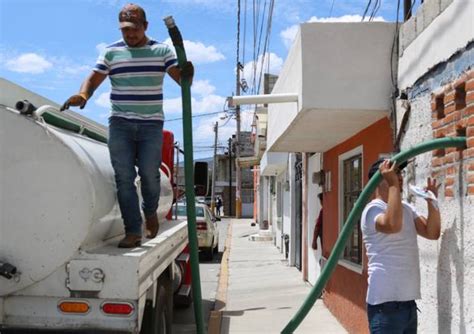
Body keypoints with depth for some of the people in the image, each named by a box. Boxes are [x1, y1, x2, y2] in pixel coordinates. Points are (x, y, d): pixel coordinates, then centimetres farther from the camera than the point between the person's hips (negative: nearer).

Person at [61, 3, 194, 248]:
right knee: (124, 177, -4)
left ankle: (150, 212, 29)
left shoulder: (162, 51, 5)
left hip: (152, 125, -1)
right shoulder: (111, 52, 8)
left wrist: (187, 75, -28)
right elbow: (94, 79, 3)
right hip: (120, 124, 1)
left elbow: (180, 78, -3)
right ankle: (133, 231, 0)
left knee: (149, 174, -2)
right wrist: (82, 94, -19)